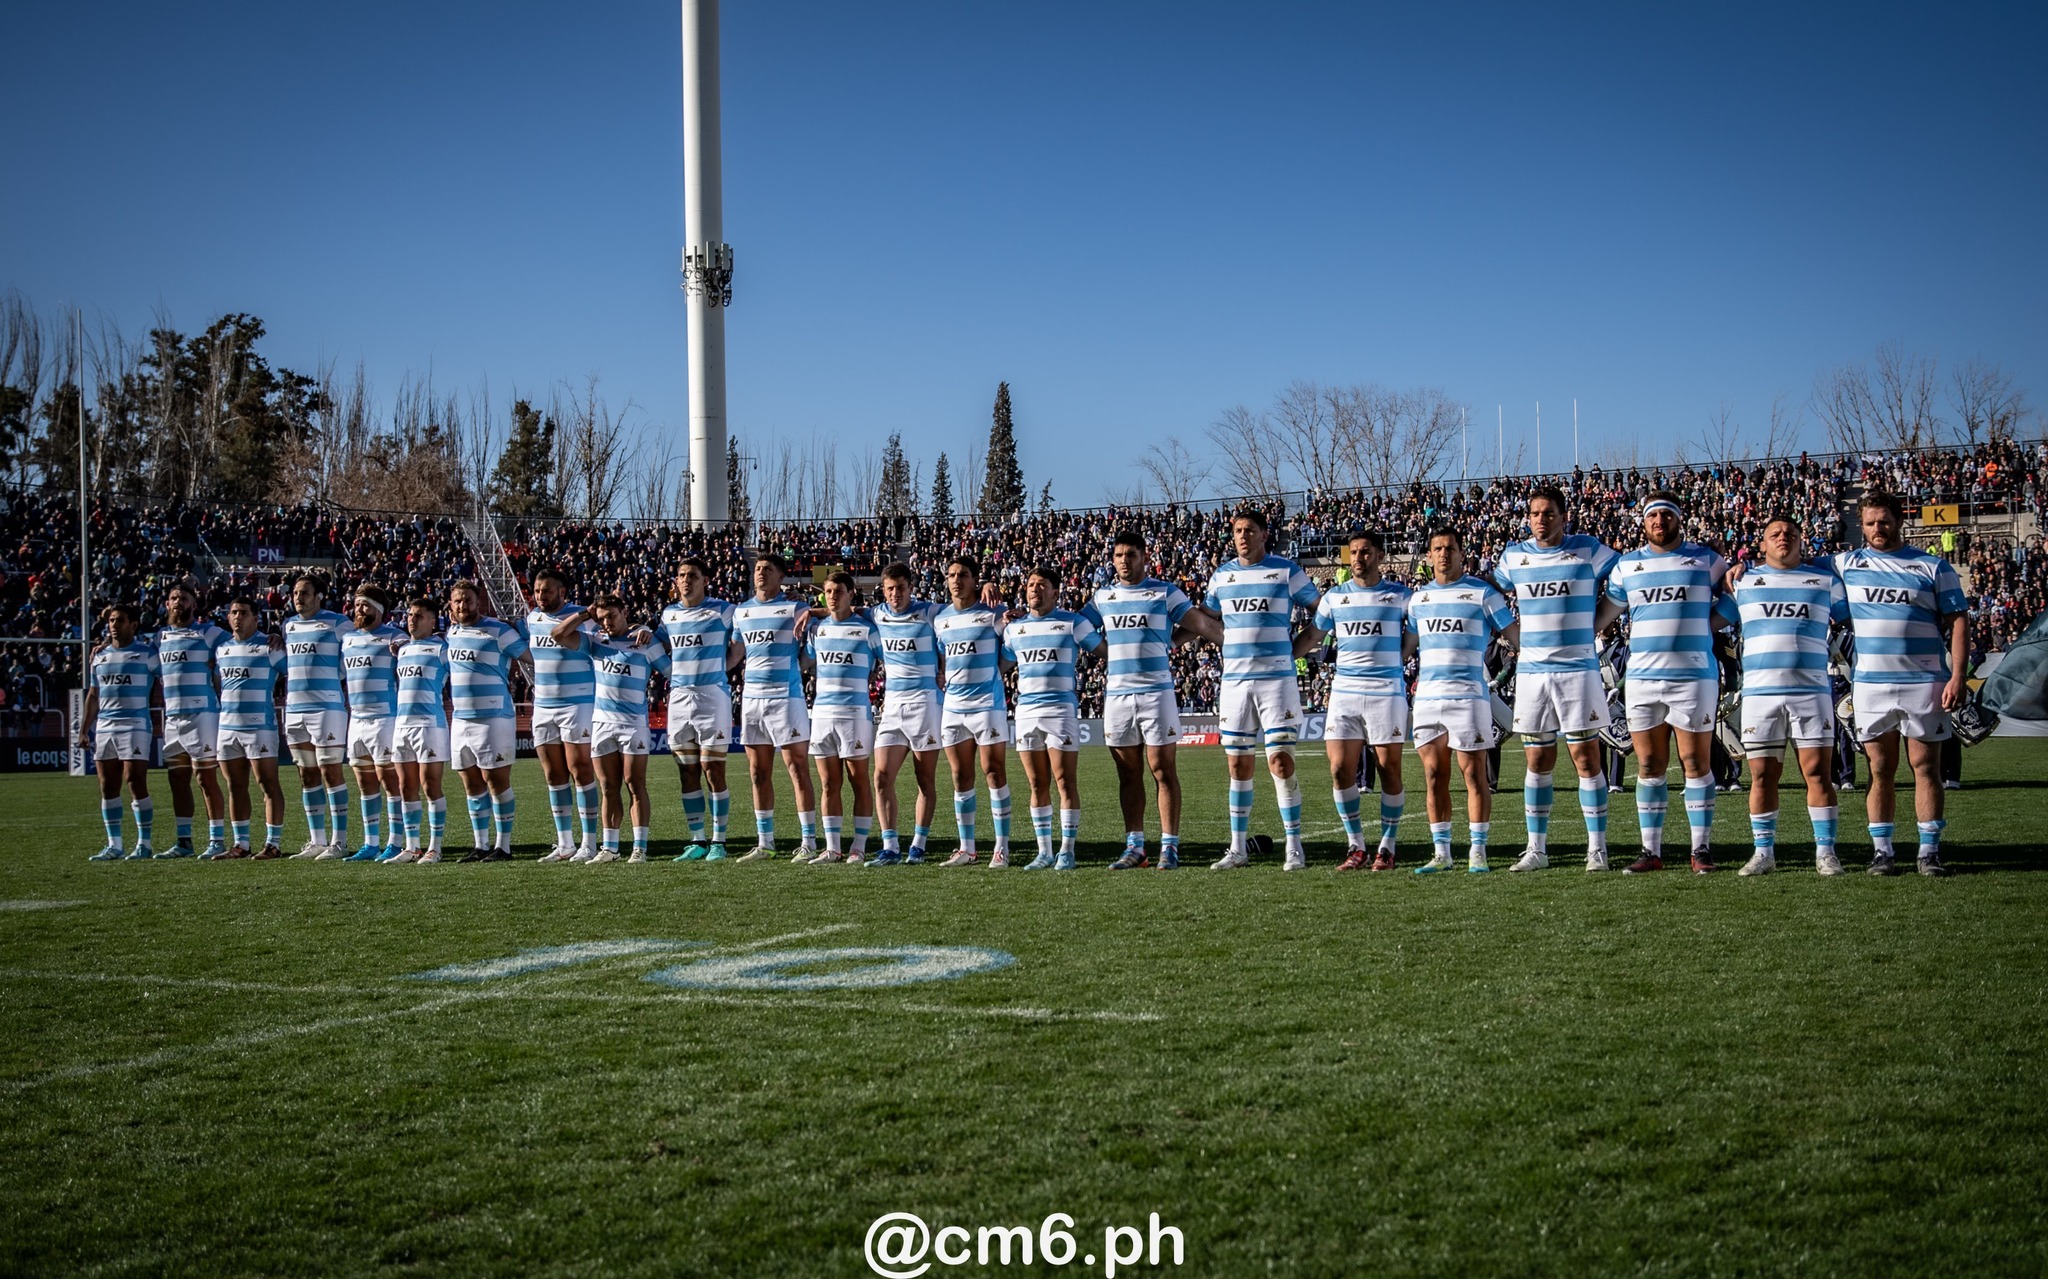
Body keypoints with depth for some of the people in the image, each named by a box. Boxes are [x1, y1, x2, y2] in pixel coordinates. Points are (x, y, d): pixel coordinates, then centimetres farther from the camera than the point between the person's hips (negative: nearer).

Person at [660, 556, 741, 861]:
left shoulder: (722, 611, -1)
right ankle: (697, 841, 12)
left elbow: (739, 646, 7)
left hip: (713, 697, -5)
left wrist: (719, 668, -2)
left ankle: (718, 842, 0)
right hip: (679, 698, 5)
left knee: (713, 771, -5)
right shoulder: (669, 613, 13)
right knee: (688, 775, 6)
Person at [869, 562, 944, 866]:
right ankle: (890, 848, -4)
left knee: (926, 780, 2)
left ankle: (918, 846, 11)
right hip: (891, 703, 4)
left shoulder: (930, 613, -4)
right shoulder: (877, 615, 8)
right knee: (882, 777, -6)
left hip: (925, 701, -4)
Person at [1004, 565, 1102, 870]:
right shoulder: (1014, 628, 14)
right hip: (1026, 710, 4)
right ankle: (1044, 852, 12)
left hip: (1062, 708, -4)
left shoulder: (1072, 622, 1)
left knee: (1065, 782, -6)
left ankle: (1067, 851, -1)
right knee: (1037, 785, 6)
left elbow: (1104, 649, 9)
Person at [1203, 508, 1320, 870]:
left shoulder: (1287, 571, -1)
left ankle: (1294, 847, -2)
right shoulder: (1222, 575, 10)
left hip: (1277, 680, -4)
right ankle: (1238, 848, 13)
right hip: (1234, 681, 4)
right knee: (1238, 765, 6)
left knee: (1280, 762, -9)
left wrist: (1298, 648, -1)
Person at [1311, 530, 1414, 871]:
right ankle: (1355, 846, 6)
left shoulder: (1400, 595, 5)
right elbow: (1315, 635, 21)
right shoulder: (1334, 596, 10)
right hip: (1344, 691, 2)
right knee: (1340, 768, -5)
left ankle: (1387, 848, 9)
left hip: (1387, 692, -2)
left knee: (1389, 769, 0)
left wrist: (1390, 663, 8)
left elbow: (1415, 634, 14)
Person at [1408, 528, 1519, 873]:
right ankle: (1441, 853, 10)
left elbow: (1513, 633, 3)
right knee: (1434, 776, 5)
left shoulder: (1482, 593, 1)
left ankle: (1478, 852, 3)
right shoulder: (1417, 597, 15)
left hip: (1468, 695, -4)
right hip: (1427, 696, 4)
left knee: (1474, 774, -3)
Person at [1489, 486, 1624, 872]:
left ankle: (1597, 847, 2)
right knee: (1537, 762, 6)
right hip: (1531, 670, 3)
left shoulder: (1588, 551, 0)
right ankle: (1536, 848, 12)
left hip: (1578, 669, -3)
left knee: (1587, 759, -3)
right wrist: (1517, 629, 12)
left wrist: (1596, 623, 3)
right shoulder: (1514, 556, 7)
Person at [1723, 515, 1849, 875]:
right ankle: (1763, 852, 10)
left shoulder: (1824, 578, 13)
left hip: (1811, 691, 0)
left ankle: (1825, 851, 3)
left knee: (1818, 772, -4)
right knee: (1762, 774, 2)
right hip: (1759, 692, 0)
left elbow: (1850, 618, 21)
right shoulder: (1744, 580, 12)